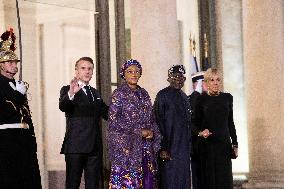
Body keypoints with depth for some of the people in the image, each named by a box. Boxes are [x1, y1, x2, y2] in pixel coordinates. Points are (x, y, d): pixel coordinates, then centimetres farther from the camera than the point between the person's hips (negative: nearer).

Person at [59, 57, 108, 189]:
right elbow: (62, 107, -21)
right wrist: (71, 94, -43)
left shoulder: (95, 93, 20)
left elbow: (106, 114, 23)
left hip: (95, 147, 6)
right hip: (75, 147, -6)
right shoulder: (68, 90, 0)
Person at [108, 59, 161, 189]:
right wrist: (139, 131, -11)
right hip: (126, 147, -5)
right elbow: (113, 121, -10)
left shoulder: (143, 94, 14)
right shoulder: (119, 93, -3)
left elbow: (151, 118, 20)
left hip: (145, 148, 5)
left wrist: (152, 132, -2)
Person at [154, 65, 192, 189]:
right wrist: (163, 148, -19)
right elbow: (158, 121, -14)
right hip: (170, 147, -7)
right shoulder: (163, 95, -8)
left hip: (184, 147, 7)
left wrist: (189, 144, 14)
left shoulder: (184, 97, 14)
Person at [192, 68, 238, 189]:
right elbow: (195, 123, 2)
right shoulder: (201, 99, -1)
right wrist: (200, 132, -18)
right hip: (207, 145, -2)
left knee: (225, 179, 0)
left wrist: (235, 144, 8)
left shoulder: (227, 98, 7)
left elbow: (230, 122, 12)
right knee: (209, 178, -2)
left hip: (224, 144, 2)